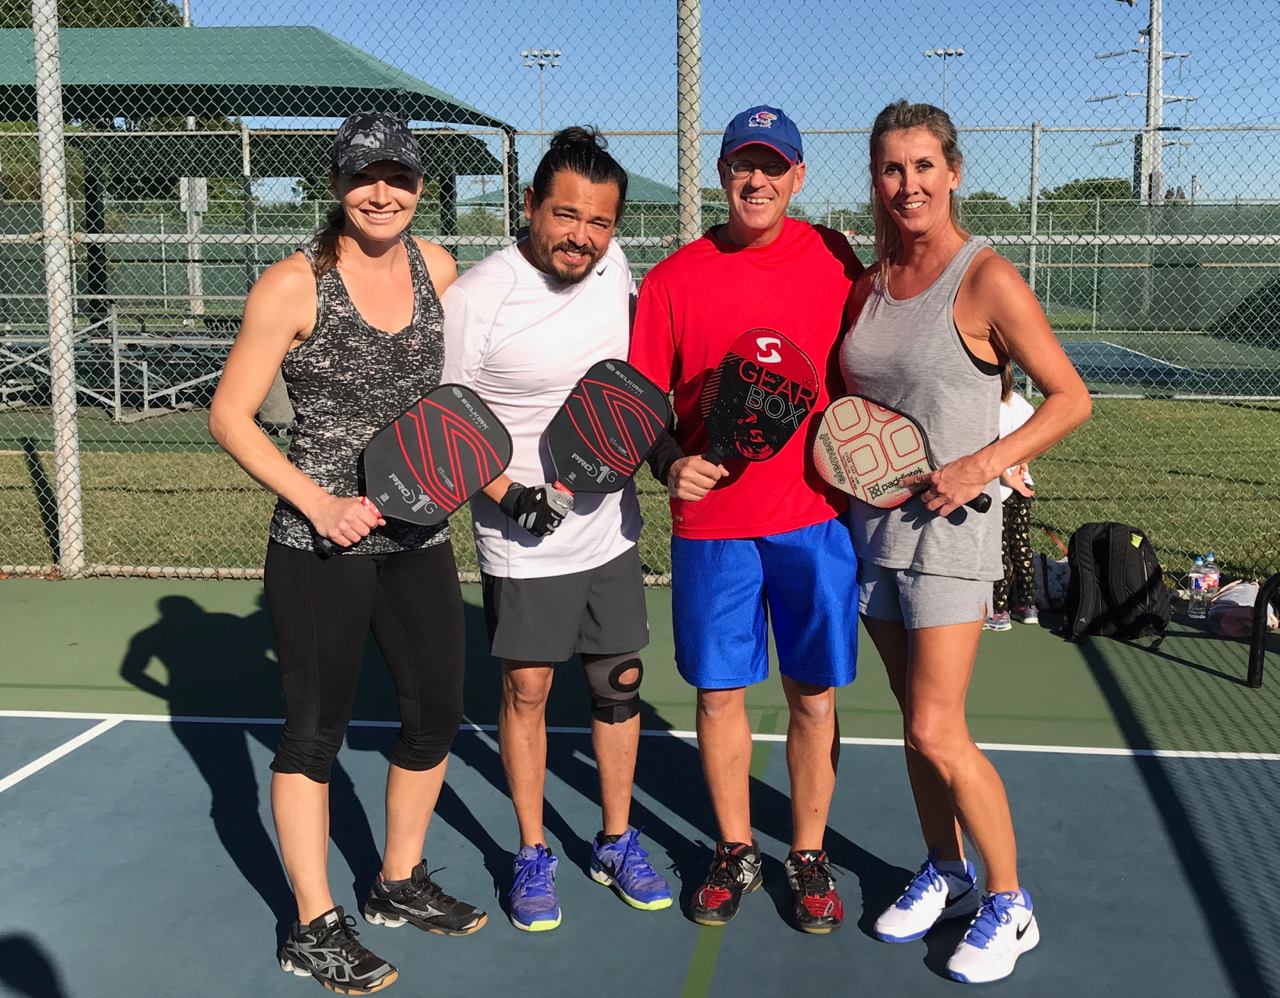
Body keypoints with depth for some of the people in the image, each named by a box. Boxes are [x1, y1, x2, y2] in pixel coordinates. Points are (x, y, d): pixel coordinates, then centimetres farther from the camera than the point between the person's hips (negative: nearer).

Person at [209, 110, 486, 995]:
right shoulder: (294, 285, -11)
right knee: (316, 730, 3)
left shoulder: (435, 266, 4)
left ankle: (400, 884, 35)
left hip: (418, 538, 6)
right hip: (321, 547, -6)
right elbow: (230, 415, -9)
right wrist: (318, 503, -17)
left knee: (438, 713, 14)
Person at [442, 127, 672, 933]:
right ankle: (533, 854, 25)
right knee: (526, 690, 6)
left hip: (612, 526, 5)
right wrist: (510, 495, -21)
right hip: (524, 540, -5)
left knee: (620, 683, 11)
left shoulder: (611, 265, -3)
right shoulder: (478, 297, -19)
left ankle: (617, 843, 29)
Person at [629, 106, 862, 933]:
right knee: (718, 693, 9)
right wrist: (671, 462, -15)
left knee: (814, 694, 8)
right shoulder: (674, 279, 0)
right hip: (712, 520, 0)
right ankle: (737, 852, 30)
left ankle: (809, 854, 27)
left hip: (816, 517, 0)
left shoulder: (833, 259, 3)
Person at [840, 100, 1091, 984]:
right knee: (917, 721, 14)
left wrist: (982, 465, -18)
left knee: (938, 732, -7)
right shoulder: (869, 282, 7)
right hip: (873, 522, 6)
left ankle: (1009, 905, 12)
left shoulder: (987, 280, -12)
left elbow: (1072, 399, -9)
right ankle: (945, 875, 30)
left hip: (949, 524, -6)